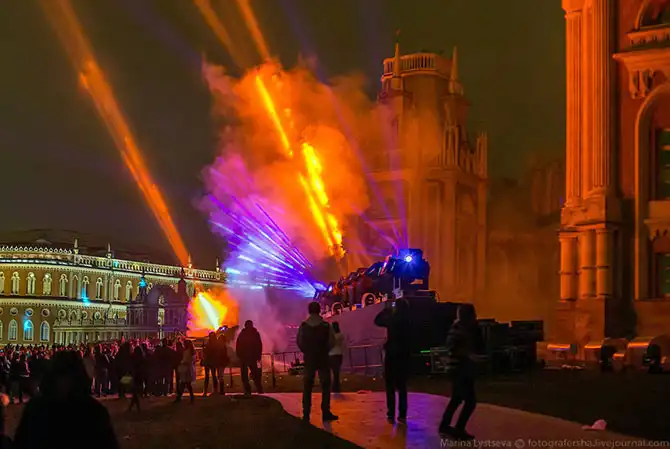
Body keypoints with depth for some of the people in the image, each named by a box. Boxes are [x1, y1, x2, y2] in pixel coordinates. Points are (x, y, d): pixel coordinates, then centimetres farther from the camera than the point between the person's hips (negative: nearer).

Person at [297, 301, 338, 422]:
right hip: (323, 358, -1)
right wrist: (325, 350, 9)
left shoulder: (303, 326, -5)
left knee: (307, 387, 8)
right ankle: (326, 412, 4)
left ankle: (306, 414, 6)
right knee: (325, 386, 8)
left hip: (309, 359, 1)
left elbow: (299, 342, -5)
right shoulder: (326, 325, -8)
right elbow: (332, 342, -9)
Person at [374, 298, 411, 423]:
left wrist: (386, 309, 8)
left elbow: (377, 320, 2)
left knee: (390, 387, 6)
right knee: (402, 386, 12)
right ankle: (402, 415, 9)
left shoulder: (392, 320, -13)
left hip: (392, 355, -3)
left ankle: (391, 414, 2)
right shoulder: (408, 321, -3)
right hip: (404, 355, 3)